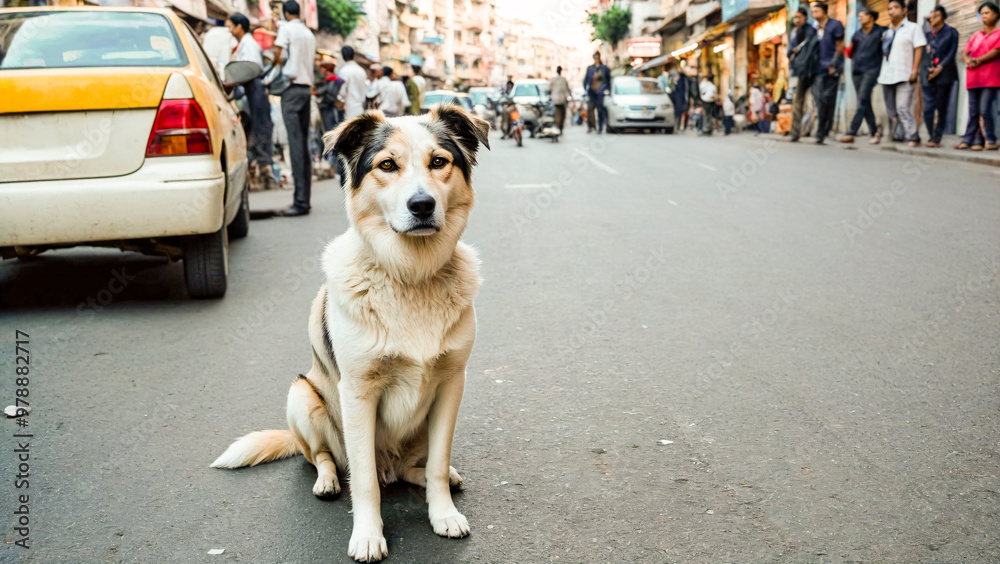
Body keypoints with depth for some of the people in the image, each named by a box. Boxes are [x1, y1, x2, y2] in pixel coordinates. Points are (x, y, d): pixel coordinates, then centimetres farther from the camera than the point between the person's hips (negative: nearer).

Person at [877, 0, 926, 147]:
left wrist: (914, 71, -14)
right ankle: (894, 135, 16)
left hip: (904, 76, -6)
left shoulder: (913, 28, 3)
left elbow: (919, 49, -4)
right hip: (887, 76, 6)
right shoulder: (886, 31, 19)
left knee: (903, 108, -15)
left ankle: (912, 137, -12)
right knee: (891, 110, 7)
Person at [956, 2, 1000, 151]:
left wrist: (977, 60, -12)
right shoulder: (976, 35, 20)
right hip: (973, 78, 5)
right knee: (973, 112, 4)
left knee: (985, 110, -11)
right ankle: (968, 140, 4)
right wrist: (968, 61, -8)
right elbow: (964, 54, 14)